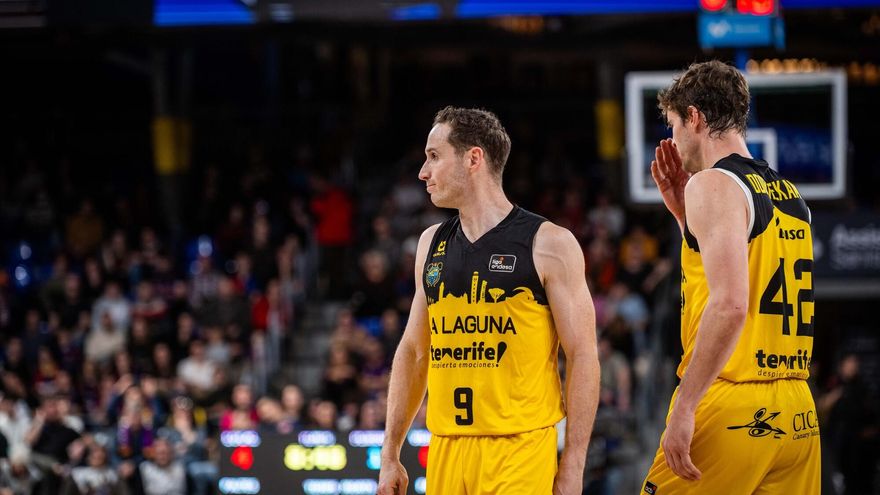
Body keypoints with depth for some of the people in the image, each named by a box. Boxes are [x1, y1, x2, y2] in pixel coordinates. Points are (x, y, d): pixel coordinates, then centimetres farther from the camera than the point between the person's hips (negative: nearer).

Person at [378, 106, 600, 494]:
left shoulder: (549, 245, -4)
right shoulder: (432, 244, 13)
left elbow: (583, 357, -6)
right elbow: (413, 352, 18)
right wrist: (390, 455, 14)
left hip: (520, 450, -5)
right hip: (446, 449, 5)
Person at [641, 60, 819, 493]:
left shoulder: (715, 184, -8)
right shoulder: (789, 196, 16)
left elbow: (730, 305, -20)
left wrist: (684, 407, -19)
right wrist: (686, 214, 22)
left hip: (730, 410, -8)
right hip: (797, 414, 8)